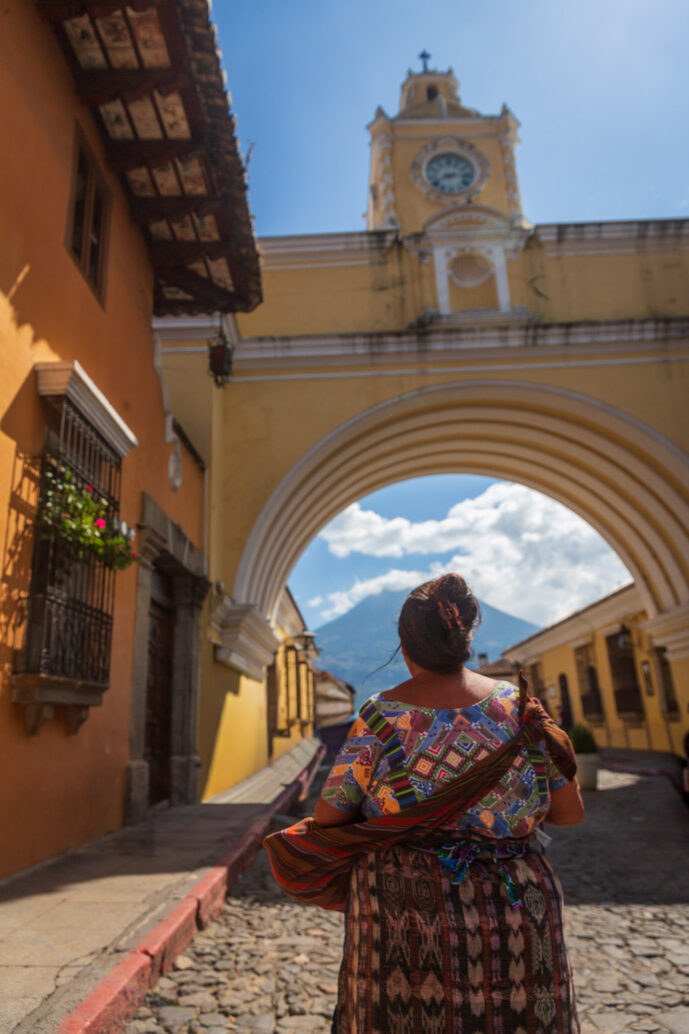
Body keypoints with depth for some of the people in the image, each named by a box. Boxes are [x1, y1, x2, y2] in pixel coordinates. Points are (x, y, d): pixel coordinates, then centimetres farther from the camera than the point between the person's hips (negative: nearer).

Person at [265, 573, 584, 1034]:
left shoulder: (383, 714, -11)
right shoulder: (518, 707, -5)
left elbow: (328, 818, -7)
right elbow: (571, 810, 2)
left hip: (406, 912, -1)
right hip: (514, 917, 2)